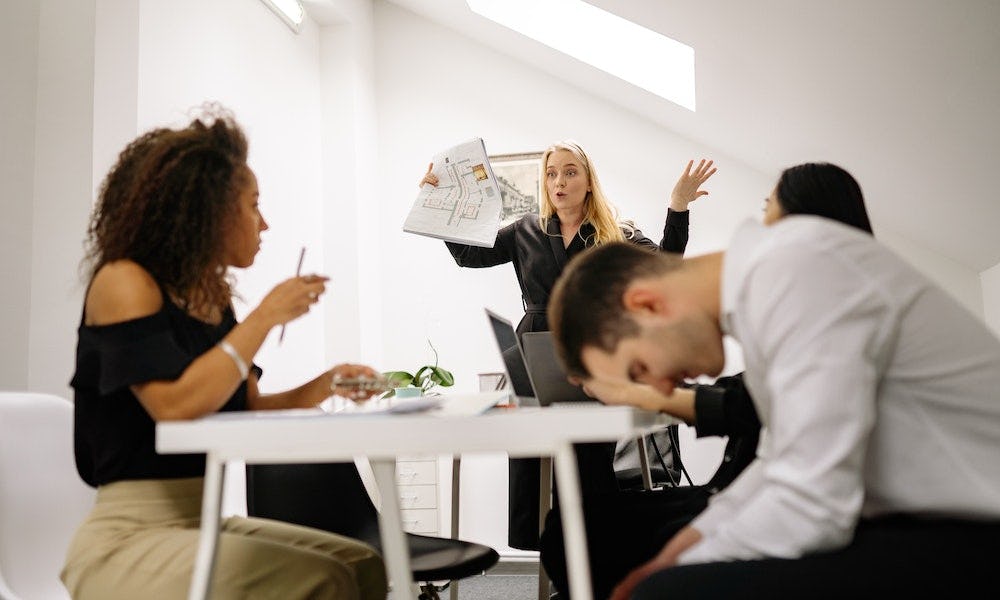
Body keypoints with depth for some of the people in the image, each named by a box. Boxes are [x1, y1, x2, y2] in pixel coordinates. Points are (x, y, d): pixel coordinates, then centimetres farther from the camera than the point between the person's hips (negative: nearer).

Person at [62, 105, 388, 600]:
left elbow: (244, 410, 13)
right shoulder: (124, 281, -12)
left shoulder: (214, 296, 9)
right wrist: (267, 316, -19)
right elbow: (177, 405, -26)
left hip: (205, 522, 8)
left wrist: (325, 384, -2)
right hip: (129, 538, -7)